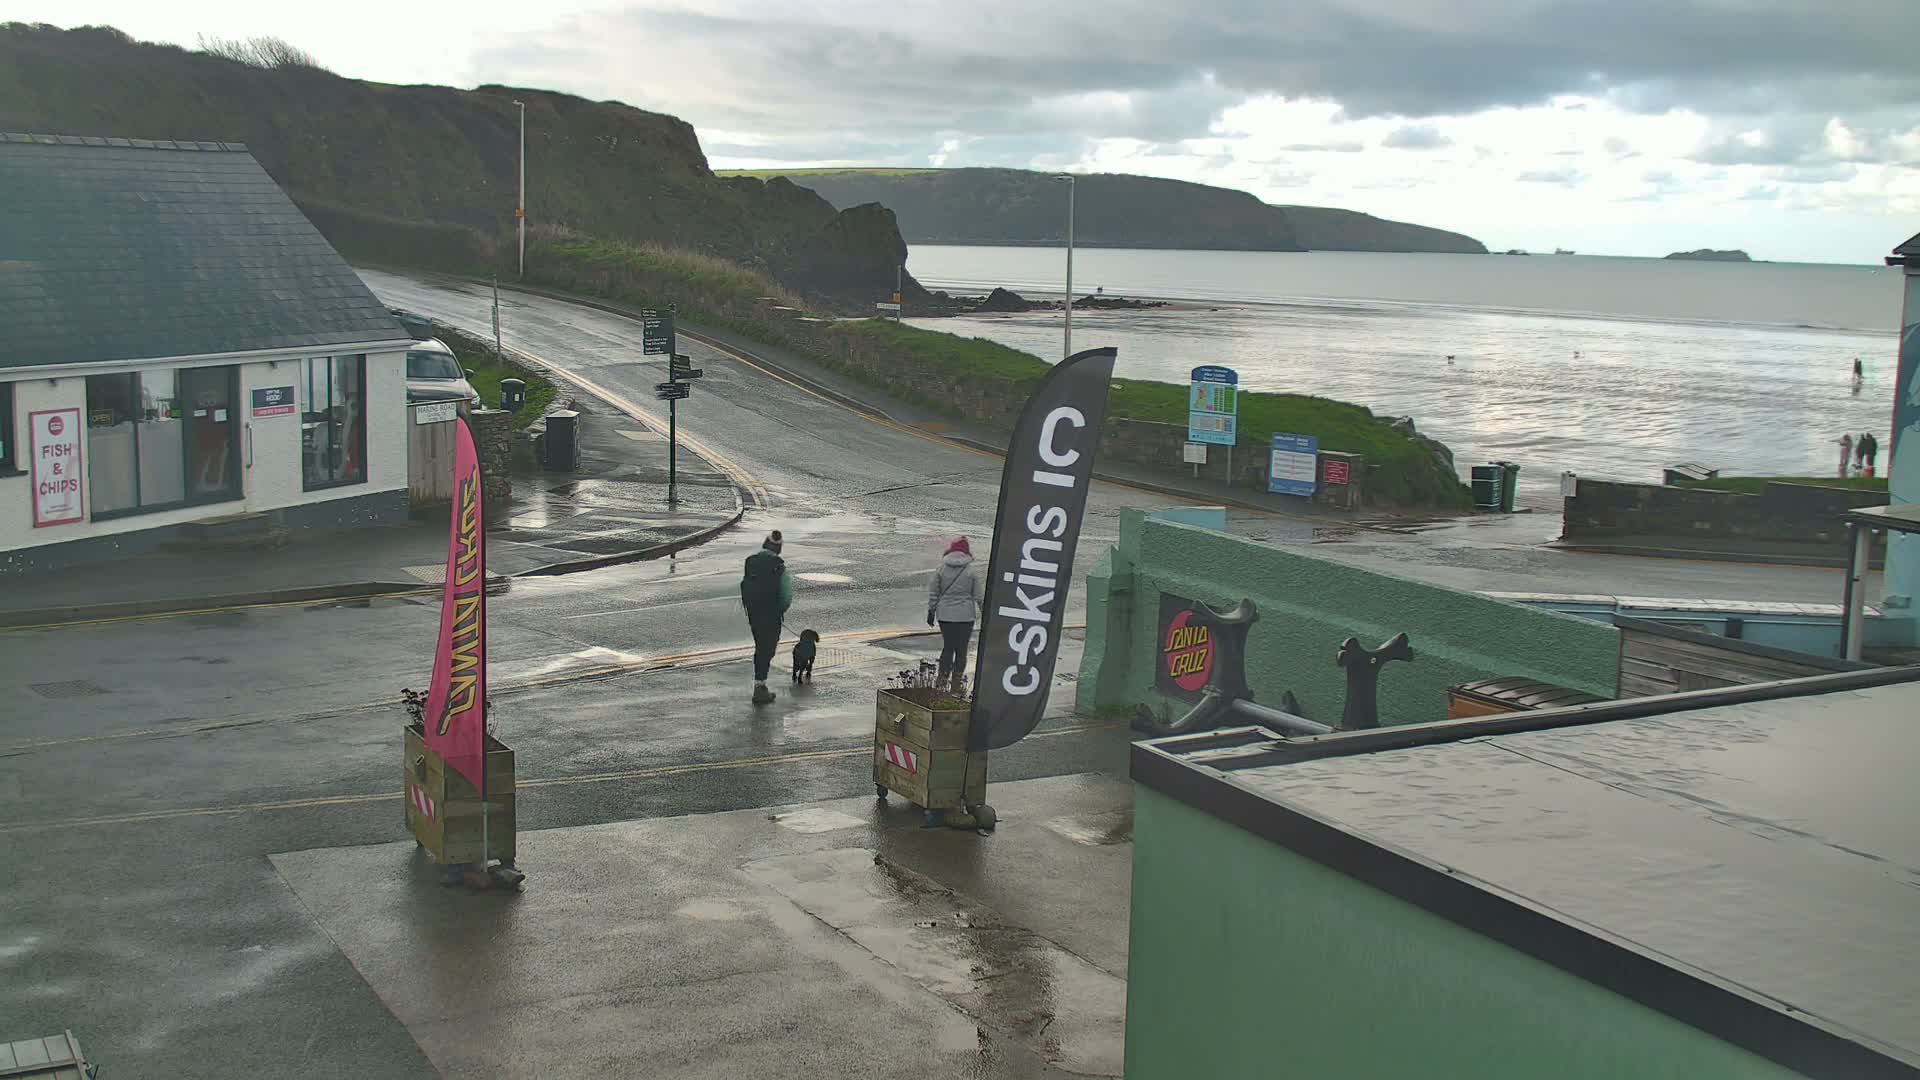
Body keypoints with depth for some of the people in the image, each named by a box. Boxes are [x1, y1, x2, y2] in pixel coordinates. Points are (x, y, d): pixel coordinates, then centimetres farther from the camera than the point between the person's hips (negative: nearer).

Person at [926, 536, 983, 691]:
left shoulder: (941, 569, -2)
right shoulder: (971, 571, -4)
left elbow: (933, 592, 3)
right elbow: (978, 595, 0)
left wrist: (931, 611, 13)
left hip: (945, 615, 1)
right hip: (966, 615, -1)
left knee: (948, 647, 13)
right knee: (961, 649, 7)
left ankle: (941, 679, 10)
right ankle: (956, 685, 9)